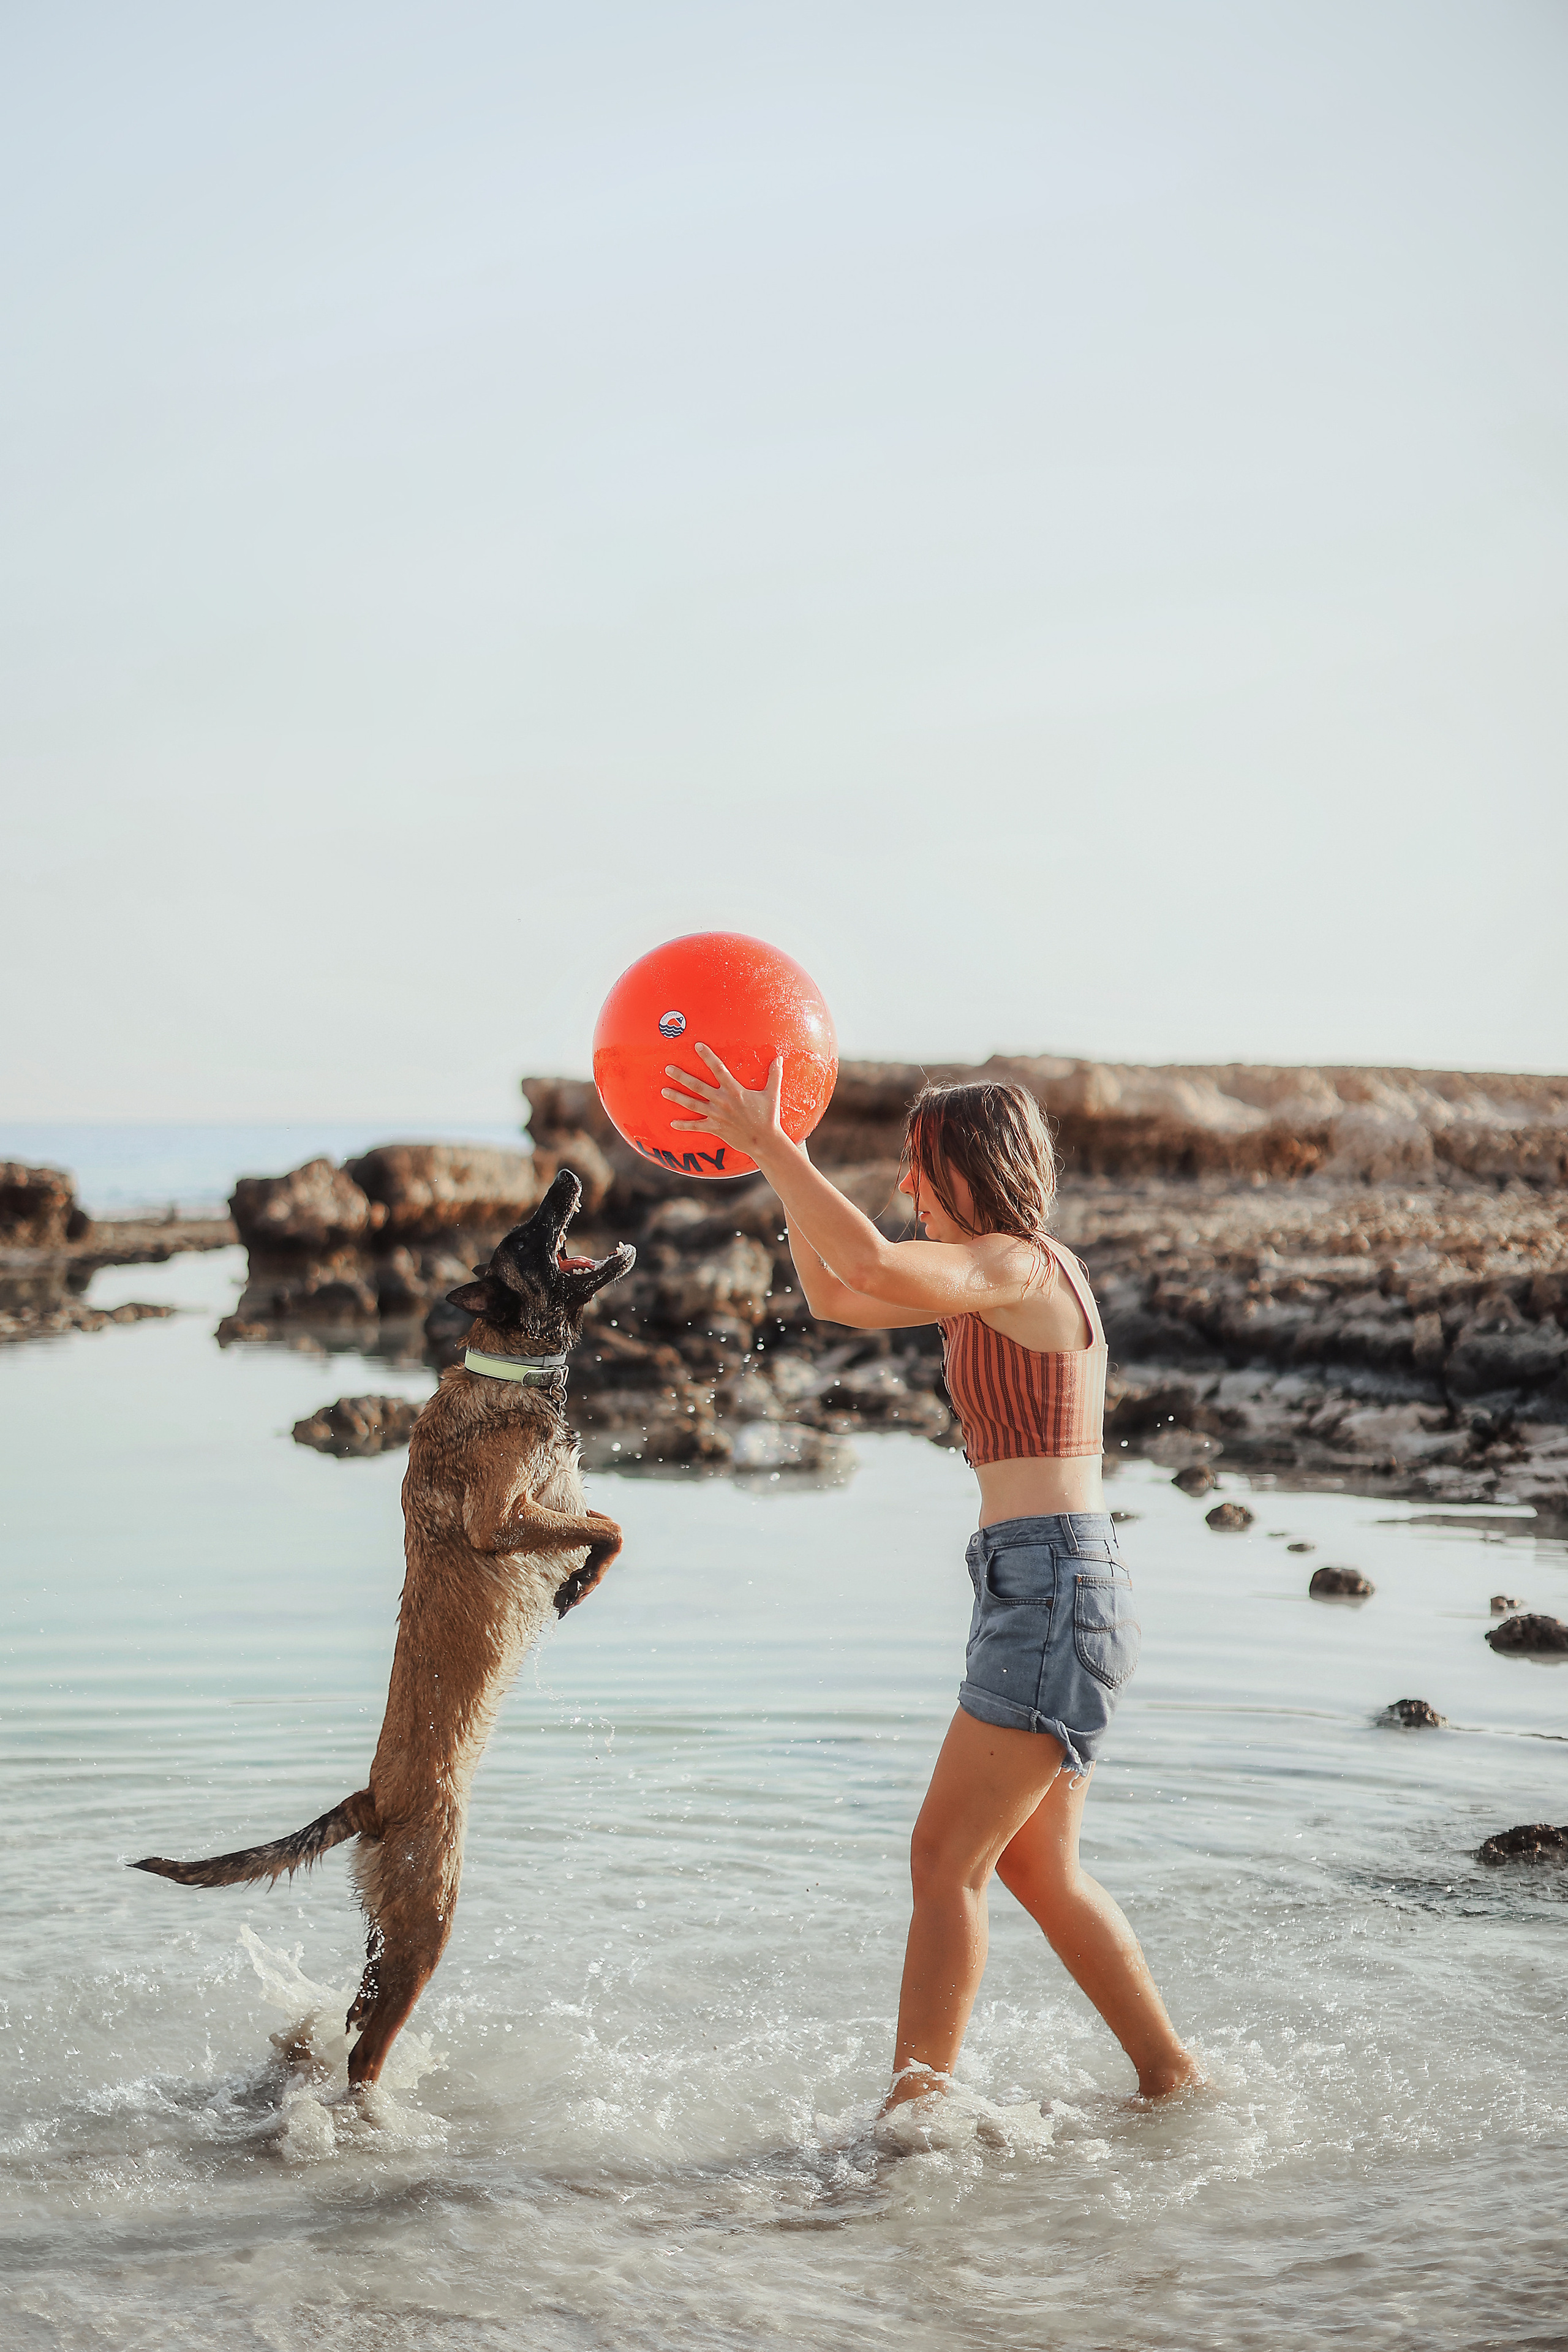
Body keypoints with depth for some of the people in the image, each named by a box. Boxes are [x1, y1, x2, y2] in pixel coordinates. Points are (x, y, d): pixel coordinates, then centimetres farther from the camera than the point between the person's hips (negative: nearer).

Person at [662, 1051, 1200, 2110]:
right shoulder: (999, 1279, 16)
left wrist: (767, 1144, -25)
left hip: (1054, 1585, -10)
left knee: (947, 1858, -8)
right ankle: (1173, 2076, 28)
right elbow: (837, 1296, 21)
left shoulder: (1021, 1267, -13)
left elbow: (873, 1265, -31)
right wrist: (779, 1158, 12)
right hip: (1044, 1591, 10)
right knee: (1037, 1868, 18)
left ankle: (916, 2106, -5)